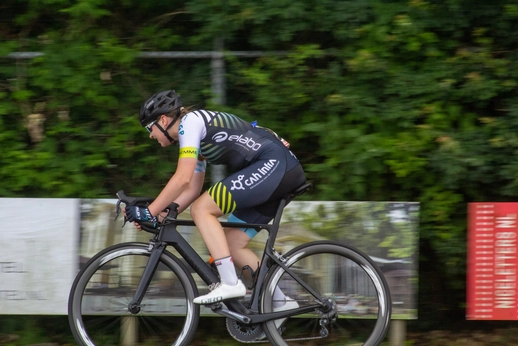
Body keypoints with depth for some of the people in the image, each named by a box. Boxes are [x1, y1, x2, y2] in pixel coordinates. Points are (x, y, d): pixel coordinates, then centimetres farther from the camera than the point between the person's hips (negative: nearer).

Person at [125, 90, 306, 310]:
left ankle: (230, 283, -18)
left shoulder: (190, 121, -7)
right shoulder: (195, 139, 22)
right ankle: (279, 301, 13)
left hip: (274, 164, -10)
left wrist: (149, 212, -12)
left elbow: (182, 178, -16)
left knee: (201, 209, -13)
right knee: (231, 245, 9)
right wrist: (160, 217, 13)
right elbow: (192, 189, 23)